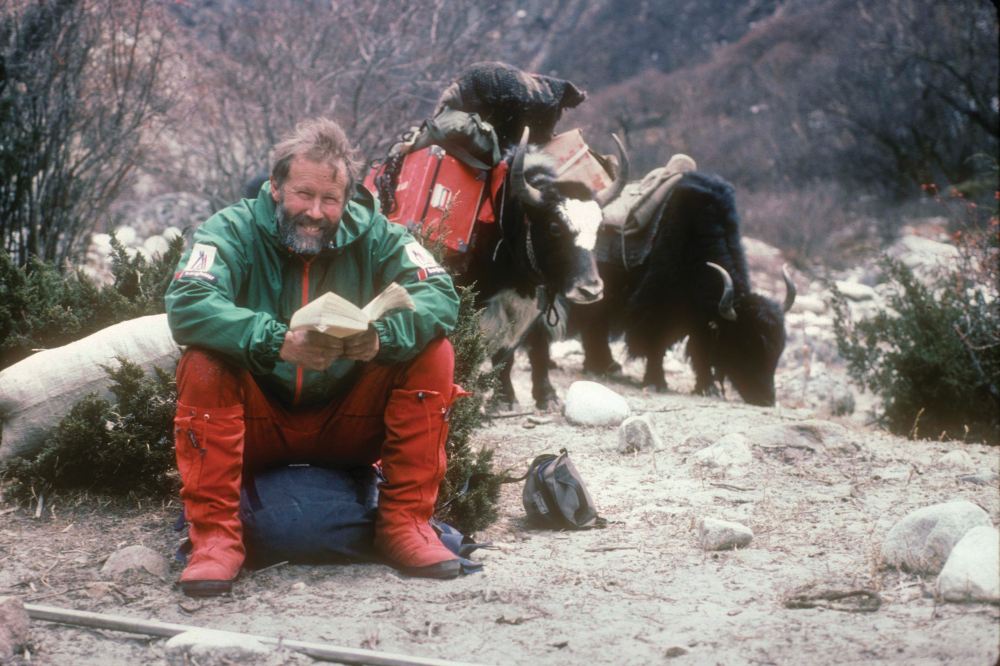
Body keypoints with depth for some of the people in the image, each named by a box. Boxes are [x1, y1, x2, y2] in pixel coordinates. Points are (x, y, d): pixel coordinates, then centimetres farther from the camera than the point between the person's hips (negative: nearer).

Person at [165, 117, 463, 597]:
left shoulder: (374, 235, -4)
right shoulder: (235, 230, -12)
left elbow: (440, 296, -16)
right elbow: (185, 304, -29)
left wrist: (382, 337, -38)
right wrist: (277, 342, -43)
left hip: (347, 429, 2)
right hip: (257, 428, -2)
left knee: (432, 354, -16)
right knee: (202, 365, -29)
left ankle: (406, 524, -12)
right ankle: (214, 536, -24)